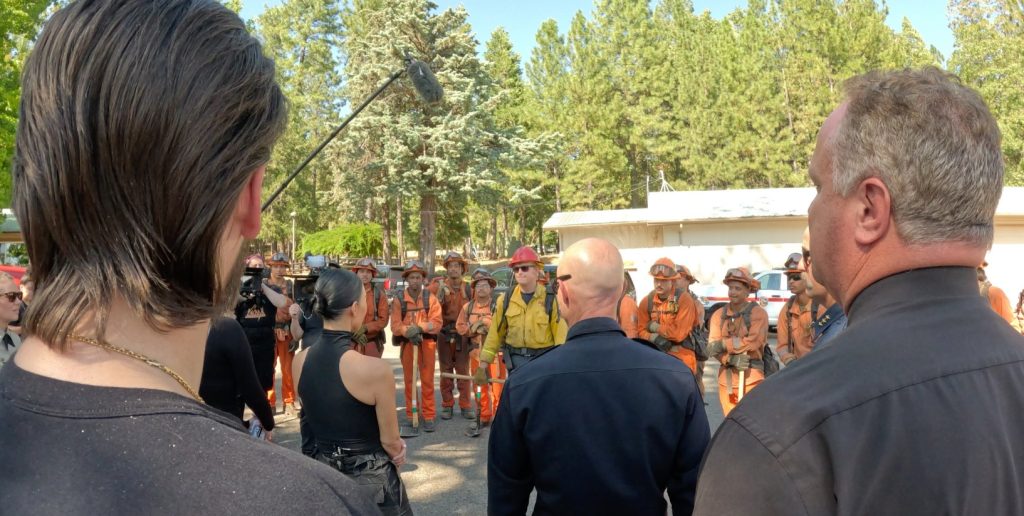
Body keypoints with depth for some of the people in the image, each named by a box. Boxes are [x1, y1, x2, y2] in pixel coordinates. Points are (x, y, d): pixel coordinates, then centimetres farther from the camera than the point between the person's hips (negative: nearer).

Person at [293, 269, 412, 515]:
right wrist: (396, 454, 8)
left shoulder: (300, 360, -7)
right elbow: (390, 441, -13)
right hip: (370, 480, -5)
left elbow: (324, 421, 6)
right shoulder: (375, 368, -26)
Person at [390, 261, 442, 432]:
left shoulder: (430, 298, -1)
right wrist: (409, 332, -23)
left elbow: (436, 323, -8)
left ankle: (429, 416, 8)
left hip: (427, 342, -1)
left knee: (427, 381, 1)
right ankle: (411, 416, 19)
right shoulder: (399, 299, 0)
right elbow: (395, 325, -6)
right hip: (407, 343, 1)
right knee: (409, 380, 9)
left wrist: (420, 327, -22)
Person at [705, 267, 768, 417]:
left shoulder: (758, 313, -4)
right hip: (726, 377, 4)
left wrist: (724, 344, -10)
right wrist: (731, 359, -17)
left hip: (751, 376, -4)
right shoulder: (719, 314, 7)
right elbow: (712, 347, -1)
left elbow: (753, 341, -15)